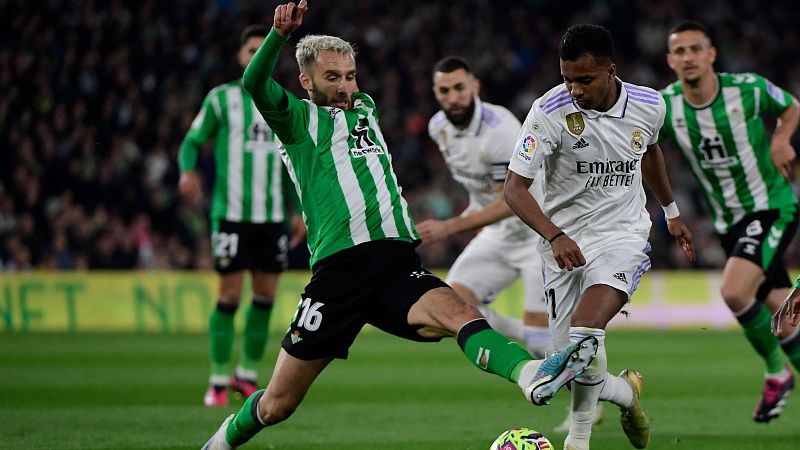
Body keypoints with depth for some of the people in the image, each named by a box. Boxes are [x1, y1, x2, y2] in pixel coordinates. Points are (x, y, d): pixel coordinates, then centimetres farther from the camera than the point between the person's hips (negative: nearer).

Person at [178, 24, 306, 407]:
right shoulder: (221, 98, 3)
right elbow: (192, 141, 4)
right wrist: (187, 170, -18)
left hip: (272, 215, 4)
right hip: (231, 213, -4)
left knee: (265, 295, 2)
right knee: (230, 294, -6)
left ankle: (248, 373, 16)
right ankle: (218, 380, 1)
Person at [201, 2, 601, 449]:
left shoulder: (366, 108, 25)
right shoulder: (300, 118, 6)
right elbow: (256, 84, -14)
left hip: (397, 263, 4)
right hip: (338, 272, -4)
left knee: (458, 311, -29)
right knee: (278, 403, 2)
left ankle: (532, 375, -56)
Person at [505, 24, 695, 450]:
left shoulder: (649, 106, -6)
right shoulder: (550, 111, -16)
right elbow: (514, 187, -15)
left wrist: (671, 211, 31)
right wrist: (554, 235, -30)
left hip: (623, 236, 0)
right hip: (565, 245, 0)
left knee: (584, 338, -25)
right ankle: (627, 392, 34)